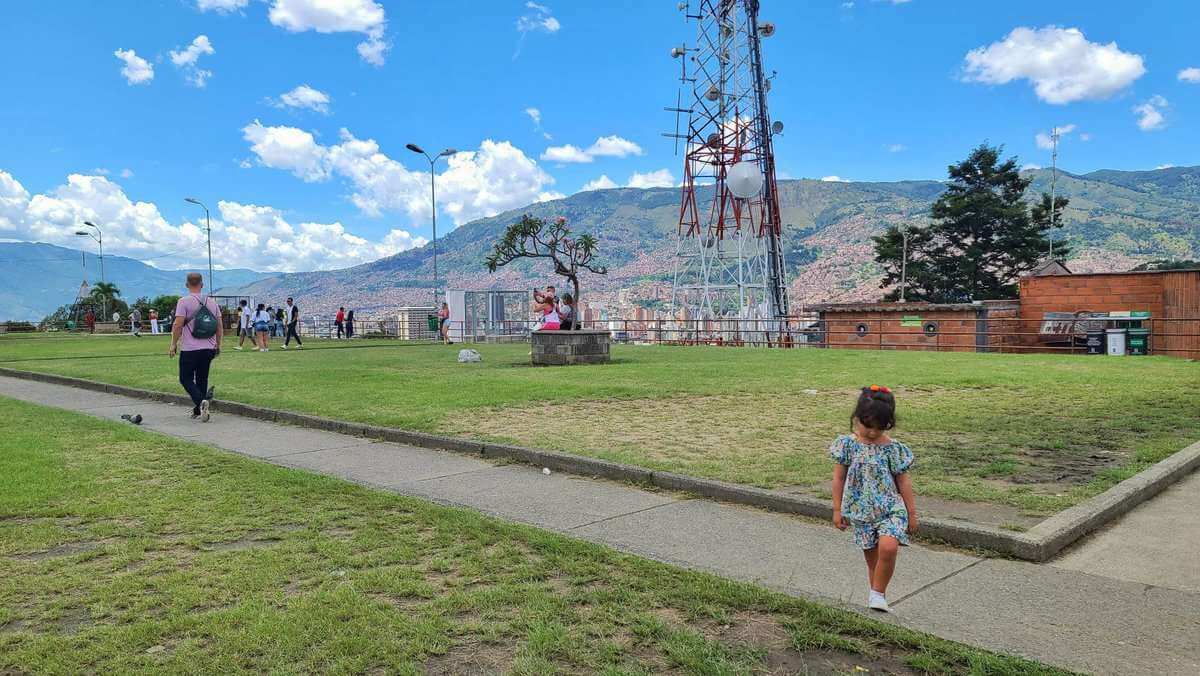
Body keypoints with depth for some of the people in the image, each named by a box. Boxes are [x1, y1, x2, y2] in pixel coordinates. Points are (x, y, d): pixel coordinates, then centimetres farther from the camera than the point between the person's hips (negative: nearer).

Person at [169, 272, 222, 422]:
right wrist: (218, 345, 19)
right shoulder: (212, 302, 8)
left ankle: (201, 401, -19)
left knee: (186, 378, 3)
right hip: (209, 348, 5)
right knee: (202, 379, 13)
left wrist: (173, 344, -3)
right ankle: (198, 411, 18)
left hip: (190, 349, -5)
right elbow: (220, 326, 10)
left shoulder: (184, 302, -8)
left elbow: (178, 325, -13)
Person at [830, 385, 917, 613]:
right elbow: (839, 478, 4)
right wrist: (838, 510, 5)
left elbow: (903, 481, 3)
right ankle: (877, 594, 27)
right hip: (861, 512, 2)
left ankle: (877, 594, -5)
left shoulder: (893, 448, -5)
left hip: (890, 509, -1)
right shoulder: (847, 444, -3)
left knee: (888, 547, -23)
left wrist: (911, 512, 5)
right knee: (872, 557, 8)